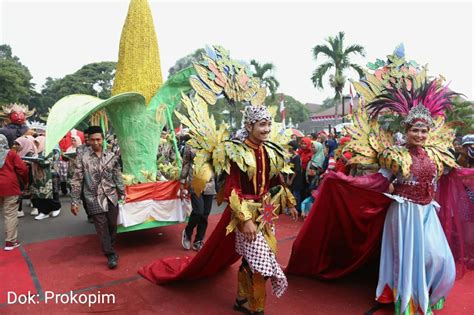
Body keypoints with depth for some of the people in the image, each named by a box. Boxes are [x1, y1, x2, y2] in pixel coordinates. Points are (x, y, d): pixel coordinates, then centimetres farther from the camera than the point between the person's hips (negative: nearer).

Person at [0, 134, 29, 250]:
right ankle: (11, 241, 4)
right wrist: (25, 182, 10)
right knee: (10, 215, 1)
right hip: (10, 187, -3)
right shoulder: (11, 154, -1)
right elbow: (23, 169, -6)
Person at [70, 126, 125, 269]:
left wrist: (122, 194, 10)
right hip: (94, 199, -3)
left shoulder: (111, 156, 3)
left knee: (112, 225, 10)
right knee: (102, 228, 1)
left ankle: (111, 249, 33)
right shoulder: (83, 158, -5)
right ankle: (111, 255, 12)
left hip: (111, 196, 3)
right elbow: (77, 181, -5)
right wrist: (74, 201, -7)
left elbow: (118, 177, 10)